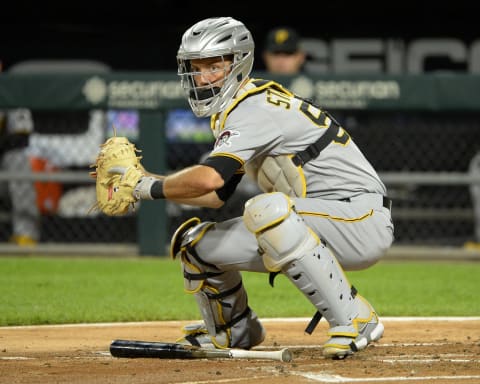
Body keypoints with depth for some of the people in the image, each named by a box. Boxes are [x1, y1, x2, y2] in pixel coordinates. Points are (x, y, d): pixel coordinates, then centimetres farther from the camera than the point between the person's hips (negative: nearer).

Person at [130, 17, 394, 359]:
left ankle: (353, 318, -30)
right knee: (196, 242, 6)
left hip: (363, 217, -10)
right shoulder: (233, 110, 13)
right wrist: (146, 179, 10)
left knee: (266, 209, -38)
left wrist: (153, 188, -15)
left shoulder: (253, 108, -18)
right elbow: (217, 195, 19)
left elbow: (209, 179, -32)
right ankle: (234, 330, 34)